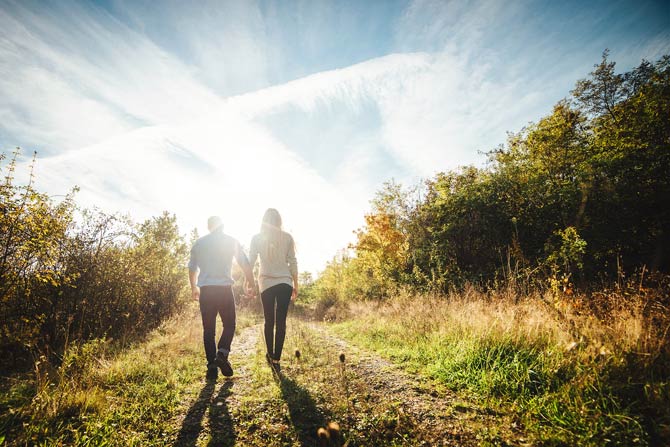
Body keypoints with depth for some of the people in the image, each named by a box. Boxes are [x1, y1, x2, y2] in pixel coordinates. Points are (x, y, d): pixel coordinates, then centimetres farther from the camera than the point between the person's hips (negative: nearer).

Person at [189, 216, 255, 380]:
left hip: (205, 290, 3)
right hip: (224, 288, -2)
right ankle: (222, 354, -12)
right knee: (229, 325, 9)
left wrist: (194, 288, 35)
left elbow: (192, 269, 20)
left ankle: (212, 366, 6)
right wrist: (250, 284, 14)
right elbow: (246, 265, 2)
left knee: (208, 329, 8)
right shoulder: (231, 241, 4)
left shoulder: (198, 243, 12)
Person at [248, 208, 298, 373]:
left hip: (266, 282, 1)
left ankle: (270, 355, 22)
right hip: (285, 282, -1)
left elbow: (250, 262, 2)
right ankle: (276, 360, -1)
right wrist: (295, 284, 9)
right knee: (281, 322, 1)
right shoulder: (287, 237, 2)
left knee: (269, 321, 14)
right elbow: (292, 262, 2)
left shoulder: (257, 238, 3)